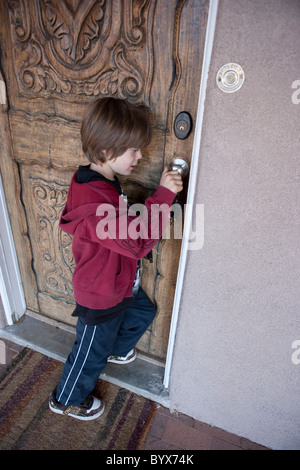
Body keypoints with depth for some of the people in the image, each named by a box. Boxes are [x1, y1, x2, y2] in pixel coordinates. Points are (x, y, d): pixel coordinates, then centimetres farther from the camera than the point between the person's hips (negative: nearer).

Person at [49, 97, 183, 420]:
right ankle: (66, 399, 48)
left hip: (119, 284, 9)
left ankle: (116, 350, 60)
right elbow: (139, 240, -39)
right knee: (91, 353, 17)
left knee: (143, 313, 31)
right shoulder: (94, 204, -38)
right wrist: (163, 195, -36)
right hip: (101, 299, -9)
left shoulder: (100, 182, -4)